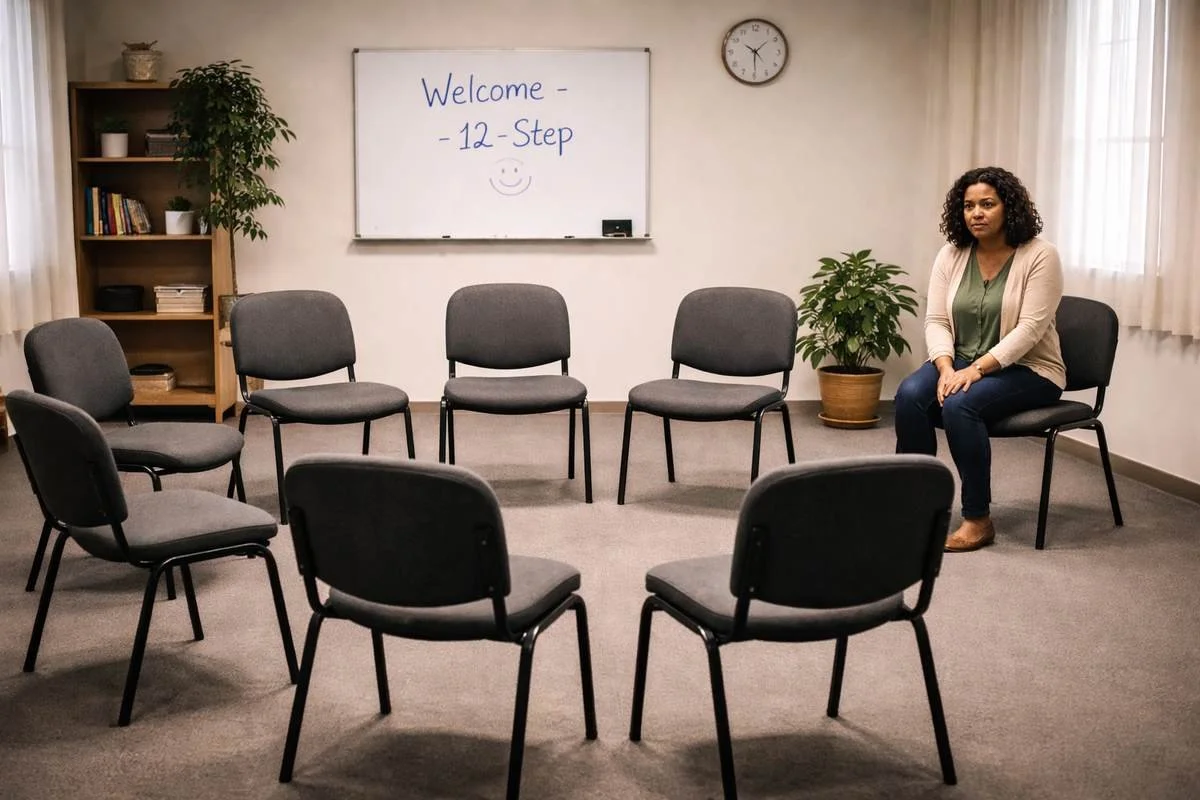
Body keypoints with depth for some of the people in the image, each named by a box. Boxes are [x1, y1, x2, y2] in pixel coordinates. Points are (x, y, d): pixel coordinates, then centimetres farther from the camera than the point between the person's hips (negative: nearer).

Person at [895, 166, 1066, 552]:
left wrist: (976, 370, -26)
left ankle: (979, 520, -20)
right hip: (962, 363, 5)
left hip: (1027, 369, -5)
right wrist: (946, 367, -19)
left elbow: (1030, 328, -18)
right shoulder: (951, 255, 4)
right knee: (910, 394, -25)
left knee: (960, 405, -33)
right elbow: (936, 320, 0)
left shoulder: (1040, 256, -11)